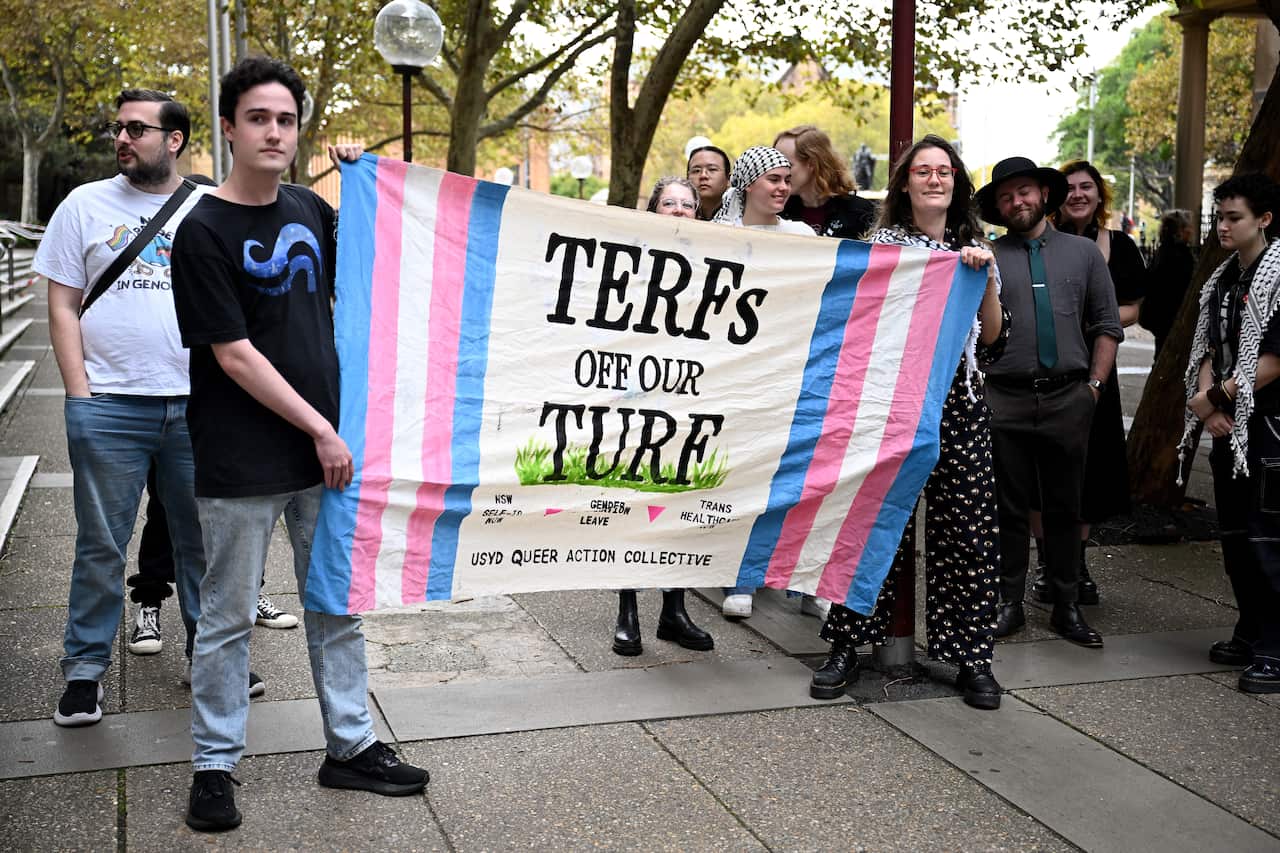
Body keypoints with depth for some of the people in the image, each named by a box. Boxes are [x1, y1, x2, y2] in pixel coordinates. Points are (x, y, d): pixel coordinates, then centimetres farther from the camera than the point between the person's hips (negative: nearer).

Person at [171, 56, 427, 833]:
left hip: (324, 447, 6)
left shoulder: (310, 210, 7)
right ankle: (215, 765, 22)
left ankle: (352, 745, 27)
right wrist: (320, 430, -13)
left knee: (337, 605, 13)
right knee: (229, 617, 7)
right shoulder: (205, 231, -10)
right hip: (243, 463, -5)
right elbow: (234, 356, -14)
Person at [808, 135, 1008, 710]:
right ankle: (847, 647, 12)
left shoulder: (975, 249, 13)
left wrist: (985, 278, -6)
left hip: (959, 404, 2)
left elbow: (993, 339, 5)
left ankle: (971, 657, 14)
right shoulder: (880, 243, 6)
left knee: (967, 529, 1)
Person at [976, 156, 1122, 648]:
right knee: (1009, 508, 5)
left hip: (1068, 399, 1)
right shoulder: (986, 260, 5)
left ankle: (1067, 608, 17)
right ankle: (1009, 604, 15)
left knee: (1064, 509, 8)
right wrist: (977, 389, -7)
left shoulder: (1083, 253, 11)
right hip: (1005, 400, -1)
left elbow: (1107, 326, 10)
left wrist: (1094, 386, 2)